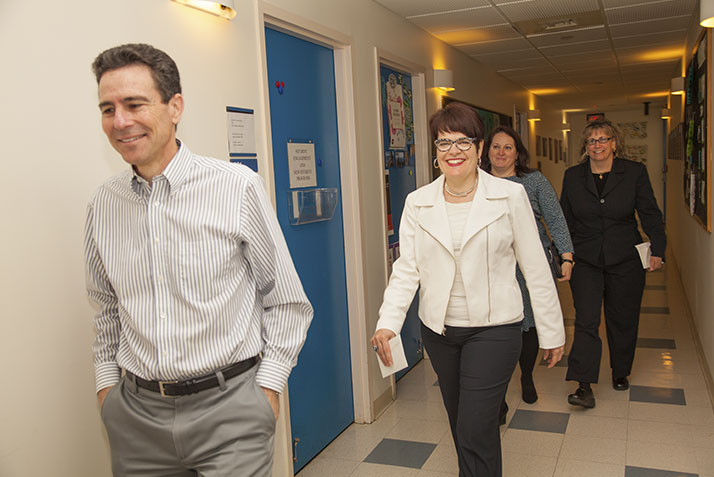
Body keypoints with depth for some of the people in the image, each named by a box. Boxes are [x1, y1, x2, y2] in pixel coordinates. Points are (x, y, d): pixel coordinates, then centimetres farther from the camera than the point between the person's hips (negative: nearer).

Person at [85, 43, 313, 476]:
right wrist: (106, 382, 12)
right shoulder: (103, 204, 2)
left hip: (229, 409, -3)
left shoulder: (238, 188, -10)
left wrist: (268, 386, -5)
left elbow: (286, 301, -3)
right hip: (137, 413, 4)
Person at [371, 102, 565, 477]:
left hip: (493, 329, -3)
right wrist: (388, 323, -17)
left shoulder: (510, 196, -5)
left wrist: (552, 332, 2)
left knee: (475, 432, -6)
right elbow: (406, 269, -3)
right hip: (438, 330, 4)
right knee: (460, 427, 19)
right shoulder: (417, 203, 1)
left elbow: (535, 268, -2)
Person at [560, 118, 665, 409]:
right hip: (585, 262, 0)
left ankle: (620, 372, 34)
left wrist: (657, 250, -9)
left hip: (625, 262, 0)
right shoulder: (573, 177, 4)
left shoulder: (635, 173, 0)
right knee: (586, 320, -9)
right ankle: (584, 387, -9)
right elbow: (565, 220, 8)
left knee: (623, 320, 12)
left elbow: (650, 215, 1)